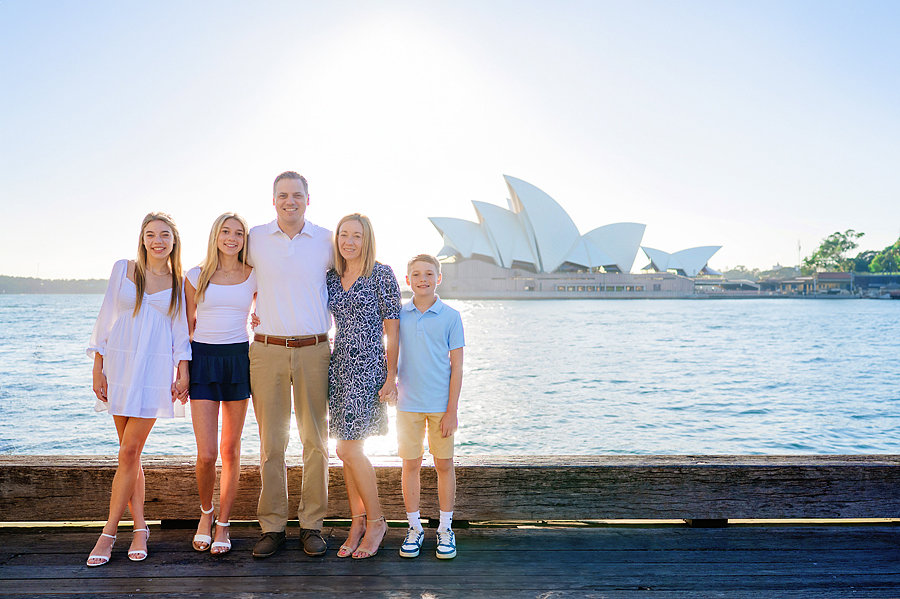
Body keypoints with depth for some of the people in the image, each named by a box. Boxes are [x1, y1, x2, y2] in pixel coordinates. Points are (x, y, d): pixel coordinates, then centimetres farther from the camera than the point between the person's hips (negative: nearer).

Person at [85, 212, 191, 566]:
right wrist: (98, 369, 1)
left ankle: (108, 533, 6)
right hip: (120, 365, 1)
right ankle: (140, 527, 16)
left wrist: (183, 374, -1)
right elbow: (106, 320, 6)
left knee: (129, 451, -5)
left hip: (156, 371, -1)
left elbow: (181, 331, 7)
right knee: (130, 452, 5)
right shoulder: (123, 270, 7)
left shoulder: (178, 282, 6)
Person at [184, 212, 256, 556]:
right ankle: (206, 512, 23)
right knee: (206, 454, -6)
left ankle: (223, 524, 20)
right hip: (203, 360, -1)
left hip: (239, 360, 1)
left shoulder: (254, 277, 4)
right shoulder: (196, 276, 4)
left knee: (230, 450, 6)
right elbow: (187, 327, 9)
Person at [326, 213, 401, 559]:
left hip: (368, 367, -6)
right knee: (346, 449, 7)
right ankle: (358, 521, 22)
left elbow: (393, 329, -6)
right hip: (339, 366, 6)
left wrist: (391, 377, -9)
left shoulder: (381, 274, -4)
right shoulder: (330, 278, 11)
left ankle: (375, 521, 11)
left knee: (349, 448, -8)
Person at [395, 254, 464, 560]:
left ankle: (445, 529, 20)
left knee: (444, 464, 6)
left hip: (440, 405, -2)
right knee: (411, 465, 7)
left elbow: (456, 367, -4)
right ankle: (414, 528, 22)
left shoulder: (450, 317, -3)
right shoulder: (399, 315, 3)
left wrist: (452, 410, -7)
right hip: (408, 404, 2)